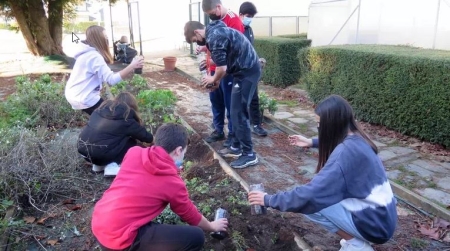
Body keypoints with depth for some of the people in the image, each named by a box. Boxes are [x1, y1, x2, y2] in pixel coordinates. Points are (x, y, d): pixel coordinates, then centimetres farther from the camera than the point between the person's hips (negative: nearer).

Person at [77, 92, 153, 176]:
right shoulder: (126, 118, -1)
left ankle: (98, 164, 16)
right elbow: (143, 134, 10)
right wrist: (151, 139, 33)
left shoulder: (102, 108, 15)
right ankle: (111, 166, -3)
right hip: (101, 153, -7)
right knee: (131, 143, 13)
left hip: (82, 148, 7)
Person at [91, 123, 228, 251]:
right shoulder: (173, 183, -8)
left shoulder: (134, 152, 3)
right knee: (196, 238, -6)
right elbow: (190, 215, 10)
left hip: (98, 223, 8)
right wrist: (212, 226, 29)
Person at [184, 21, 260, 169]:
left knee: (238, 114, -6)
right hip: (245, 69, 10)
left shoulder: (214, 37, -18)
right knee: (235, 112, 15)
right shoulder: (215, 31, 15)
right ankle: (236, 147, 26)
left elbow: (222, 68, -21)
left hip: (247, 71, -10)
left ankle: (249, 155, 2)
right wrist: (217, 79, 14)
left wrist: (213, 79, -1)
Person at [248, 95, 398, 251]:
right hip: (382, 216, 9)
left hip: (374, 224, -9)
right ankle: (355, 238, 15)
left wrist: (269, 200, -18)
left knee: (312, 203, -14)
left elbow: (311, 195, -29)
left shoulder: (346, 152, -28)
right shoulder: (356, 139, -1)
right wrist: (311, 143, 29)